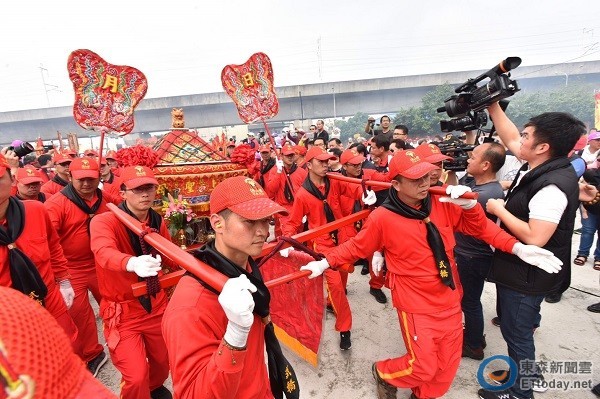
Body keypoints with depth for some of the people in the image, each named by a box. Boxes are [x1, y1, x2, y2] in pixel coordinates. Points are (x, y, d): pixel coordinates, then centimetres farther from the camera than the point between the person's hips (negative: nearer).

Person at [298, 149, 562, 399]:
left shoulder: (442, 204, -5)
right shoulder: (382, 218, -17)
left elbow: (479, 228, 4)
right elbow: (356, 247, -4)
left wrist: (517, 248, -11)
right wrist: (325, 263, -9)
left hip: (449, 301, 5)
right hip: (416, 306, -5)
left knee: (447, 365, 19)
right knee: (424, 368, 4)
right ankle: (383, 374, 36)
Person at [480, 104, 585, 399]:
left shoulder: (552, 186, -29)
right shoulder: (540, 167, 0)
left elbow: (534, 238, -33)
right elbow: (510, 138, 12)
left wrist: (499, 209, -23)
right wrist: (493, 107, 8)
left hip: (527, 276, -9)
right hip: (519, 269, 9)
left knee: (516, 332, 9)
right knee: (517, 327, 26)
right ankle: (524, 371, 47)